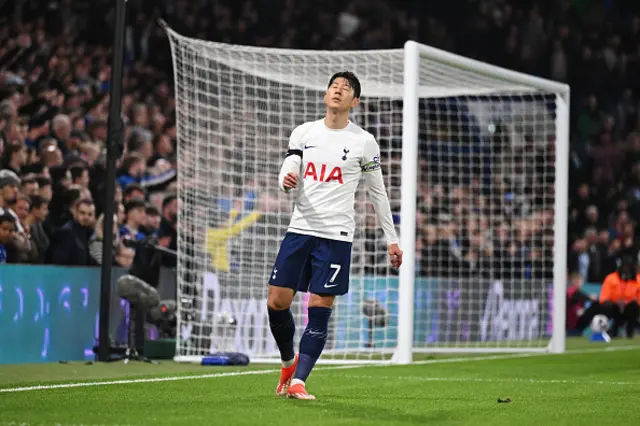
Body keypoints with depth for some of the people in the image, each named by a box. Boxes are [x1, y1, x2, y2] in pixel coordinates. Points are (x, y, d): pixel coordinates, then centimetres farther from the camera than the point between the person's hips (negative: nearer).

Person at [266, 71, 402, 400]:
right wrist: (286, 180, -20)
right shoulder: (303, 133, 8)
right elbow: (287, 172, 6)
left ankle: (298, 382, -2)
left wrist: (391, 239, 7)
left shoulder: (364, 142, 2)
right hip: (300, 229, 3)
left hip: (336, 235, -2)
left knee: (319, 310, -7)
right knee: (277, 302, -2)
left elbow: (378, 193, 9)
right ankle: (289, 362, 23)